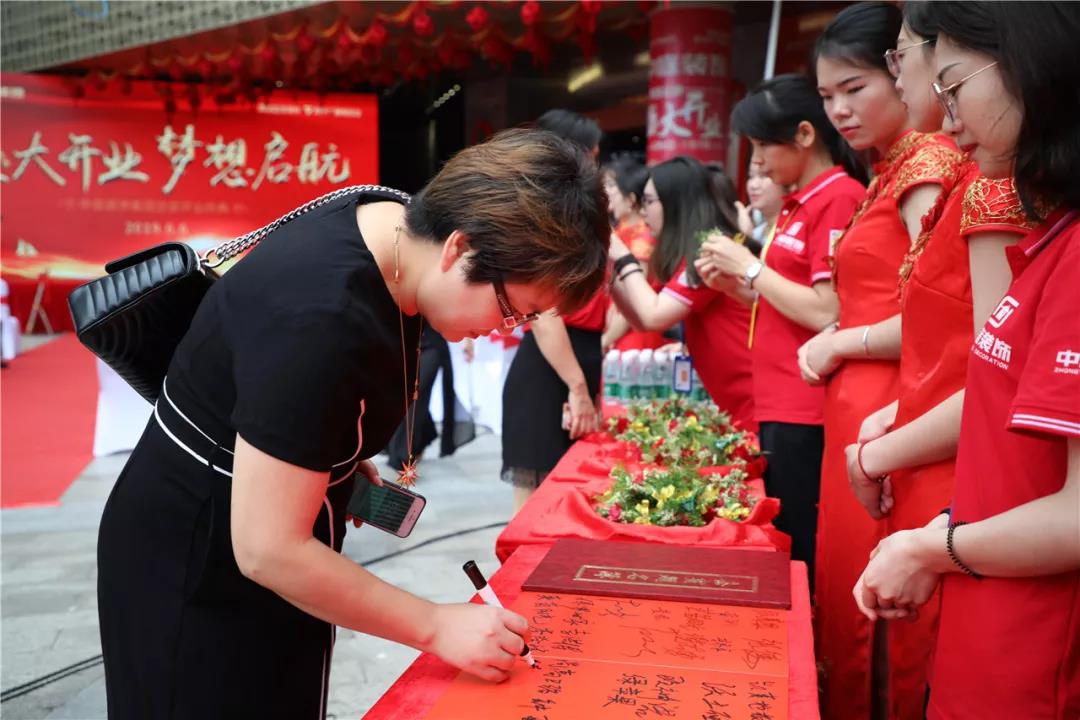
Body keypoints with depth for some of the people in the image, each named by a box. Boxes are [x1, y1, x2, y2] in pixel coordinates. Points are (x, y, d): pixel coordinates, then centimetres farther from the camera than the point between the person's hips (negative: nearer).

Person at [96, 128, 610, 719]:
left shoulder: (397, 224, -9)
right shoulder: (321, 316, -35)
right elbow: (267, 551, -29)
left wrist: (346, 463, 0)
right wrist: (435, 626, -21)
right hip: (196, 570, -8)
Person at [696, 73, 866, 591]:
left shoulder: (837, 198, -12)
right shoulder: (800, 202, 15)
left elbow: (828, 314, -18)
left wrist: (750, 267, -10)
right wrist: (735, 285, 5)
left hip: (806, 415, -9)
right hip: (779, 406, 9)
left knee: (798, 549, 1)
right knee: (778, 543, 17)